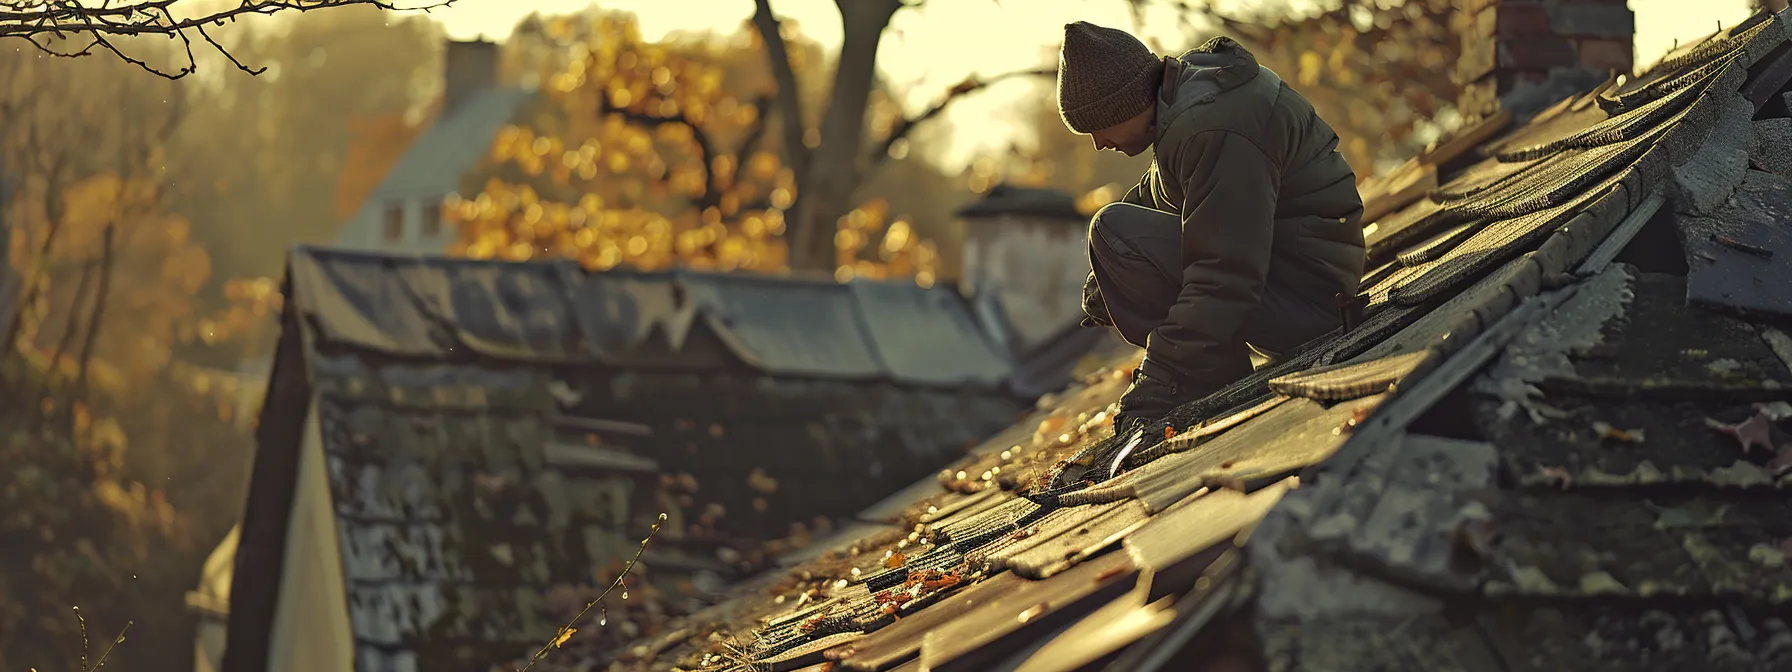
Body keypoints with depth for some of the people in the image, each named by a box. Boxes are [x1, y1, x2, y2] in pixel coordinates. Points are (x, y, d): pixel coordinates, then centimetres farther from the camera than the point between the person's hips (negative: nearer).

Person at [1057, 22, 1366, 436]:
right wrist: (1103, 281, 8)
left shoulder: (1215, 131, -26)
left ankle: (1221, 392, -15)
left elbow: (1223, 278, -30)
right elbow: (1152, 197, 21)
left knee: (1116, 233, -20)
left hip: (1307, 290, -11)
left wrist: (1156, 386, -30)